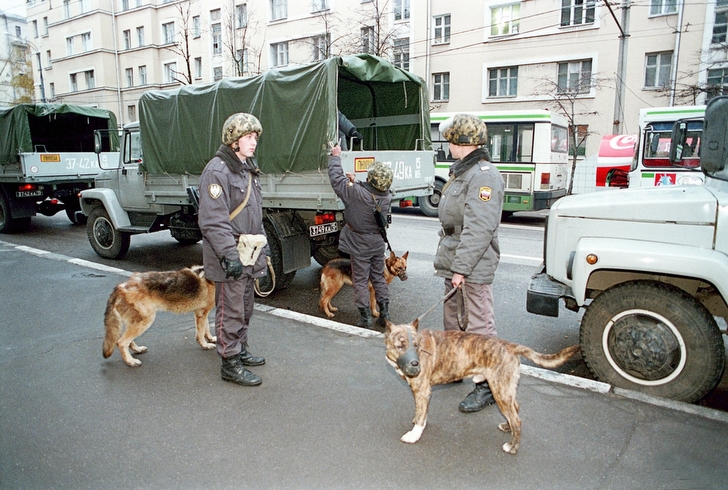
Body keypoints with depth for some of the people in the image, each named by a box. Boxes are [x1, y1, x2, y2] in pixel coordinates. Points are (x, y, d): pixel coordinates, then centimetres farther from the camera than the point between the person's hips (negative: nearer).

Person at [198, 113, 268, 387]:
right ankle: (230, 365, 11)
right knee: (230, 311, -1)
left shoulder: (248, 169, 15)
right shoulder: (217, 170, -16)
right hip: (229, 258, -9)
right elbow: (213, 220, -23)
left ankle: (240, 350, 35)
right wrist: (230, 255, -25)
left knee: (245, 307, 19)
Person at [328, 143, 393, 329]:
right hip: (378, 243, 5)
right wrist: (355, 182, 12)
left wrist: (335, 157, -1)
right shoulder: (387, 197, -10)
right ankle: (384, 315, 22)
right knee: (379, 278, 17)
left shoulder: (357, 193, -26)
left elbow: (336, 178, -14)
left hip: (360, 245, -5)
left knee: (360, 281, 6)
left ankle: (365, 318, 9)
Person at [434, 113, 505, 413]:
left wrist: (462, 268, -26)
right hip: (455, 264, 11)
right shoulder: (461, 171, 16)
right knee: (452, 320, 21)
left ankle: (487, 385, 11)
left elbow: (479, 229, -25)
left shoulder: (484, 175, -18)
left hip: (473, 268, -10)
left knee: (478, 326, -2)